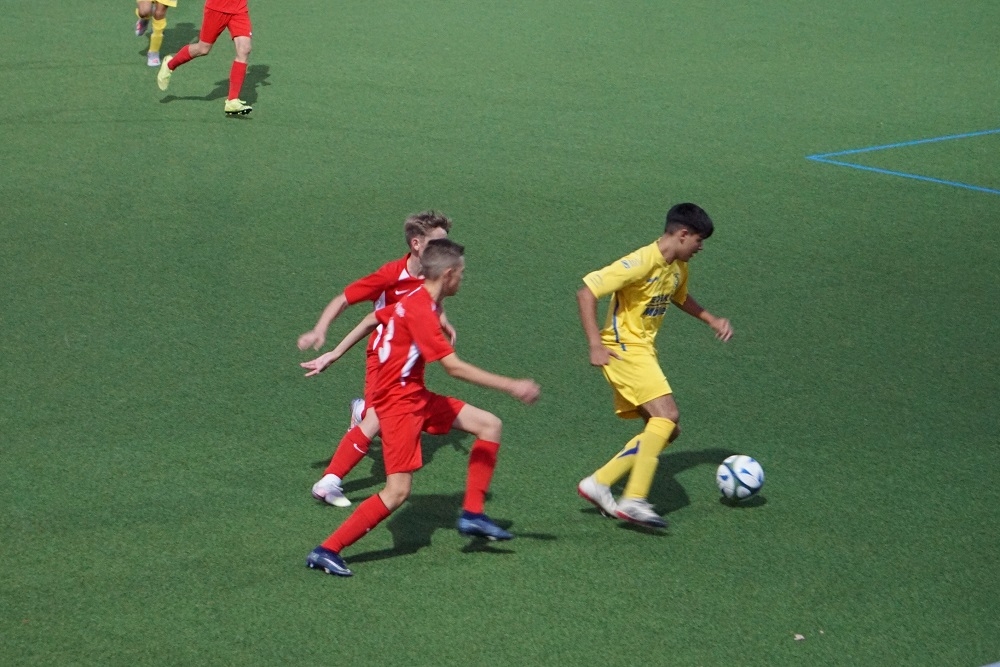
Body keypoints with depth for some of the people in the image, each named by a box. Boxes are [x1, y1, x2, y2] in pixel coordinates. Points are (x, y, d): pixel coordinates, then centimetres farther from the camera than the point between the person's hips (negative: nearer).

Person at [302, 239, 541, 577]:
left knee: (489, 425, 7)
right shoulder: (421, 311, -23)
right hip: (399, 400, -10)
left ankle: (472, 515, 9)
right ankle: (327, 551, -9)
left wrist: (333, 355, 28)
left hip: (416, 396, 10)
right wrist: (512, 387, -26)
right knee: (398, 491, -15)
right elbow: (454, 367, -27)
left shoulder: (415, 300, 8)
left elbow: (372, 320, 19)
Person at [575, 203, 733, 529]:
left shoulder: (678, 267, 9)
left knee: (663, 430, 7)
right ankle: (634, 500, -27)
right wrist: (595, 345, -25)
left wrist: (712, 320, 22)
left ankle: (598, 484, 8)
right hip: (623, 349, -10)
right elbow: (586, 292, -22)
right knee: (667, 414, -24)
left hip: (643, 350, 10)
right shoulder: (641, 263, -20)